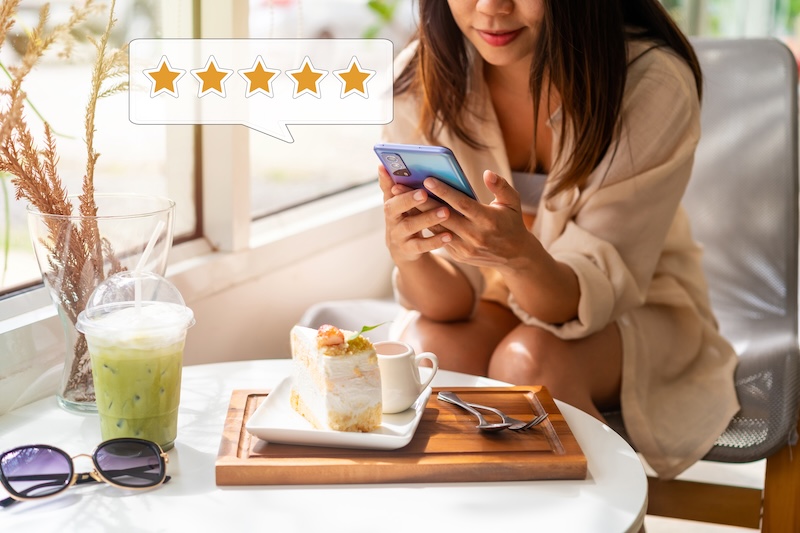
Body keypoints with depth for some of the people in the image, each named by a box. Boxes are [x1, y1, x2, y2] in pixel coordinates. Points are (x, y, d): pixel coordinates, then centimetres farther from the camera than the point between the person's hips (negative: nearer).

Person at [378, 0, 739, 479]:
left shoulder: (652, 84, -25)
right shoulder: (421, 80, -17)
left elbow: (598, 289, -24)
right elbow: (449, 303, -18)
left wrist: (522, 255, -46)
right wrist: (406, 251, -41)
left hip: (636, 306, -2)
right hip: (500, 301, 2)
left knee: (530, 359, -31)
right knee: (428, 344, -28)